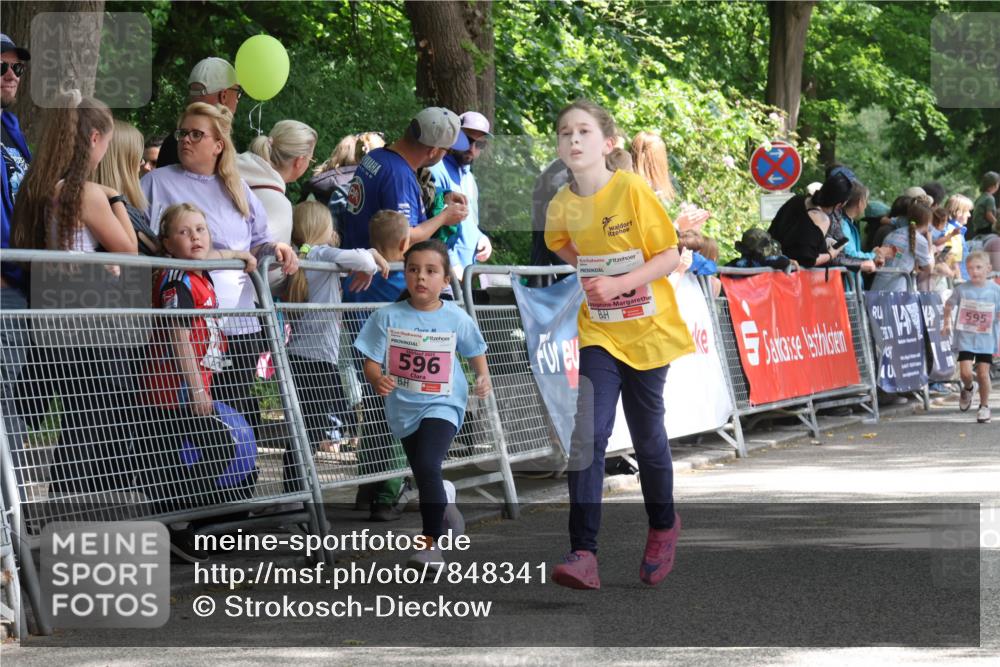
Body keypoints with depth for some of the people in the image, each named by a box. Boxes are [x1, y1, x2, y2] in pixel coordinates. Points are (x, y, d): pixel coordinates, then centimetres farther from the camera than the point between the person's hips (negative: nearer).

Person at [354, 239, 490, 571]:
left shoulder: (457, 319, -7)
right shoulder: (388, 317, -7)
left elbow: (475, 352, 11)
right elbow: (371, 363, -6)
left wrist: (483, 378, -7)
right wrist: (377, 380, -27)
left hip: (442, 406, -3)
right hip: (404, 409, 3)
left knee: (427, 467, -24)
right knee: (424, 476, 18)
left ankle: (432, 542, -16)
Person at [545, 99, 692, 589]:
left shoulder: (633, 190, -16)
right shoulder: (561, 205, -4)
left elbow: (670, 256, -15)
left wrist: (619, 282, -26)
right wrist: (591, 275, 6)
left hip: (648, 331, -2)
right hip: (598, 333, 2)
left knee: (647, 436, 10)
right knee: (588, 435, -13)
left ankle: (663, 526, 37)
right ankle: (583, 552, -18)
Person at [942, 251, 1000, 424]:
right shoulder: (962, 289, -5)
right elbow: (949, 305, 13)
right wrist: (947, 323, 8)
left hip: (986, 339, 0)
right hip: (965, 338, 0)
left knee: (983, 373, -1)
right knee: (965, 372, -10)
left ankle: (984, 406, 19)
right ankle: (967, 389, 25)